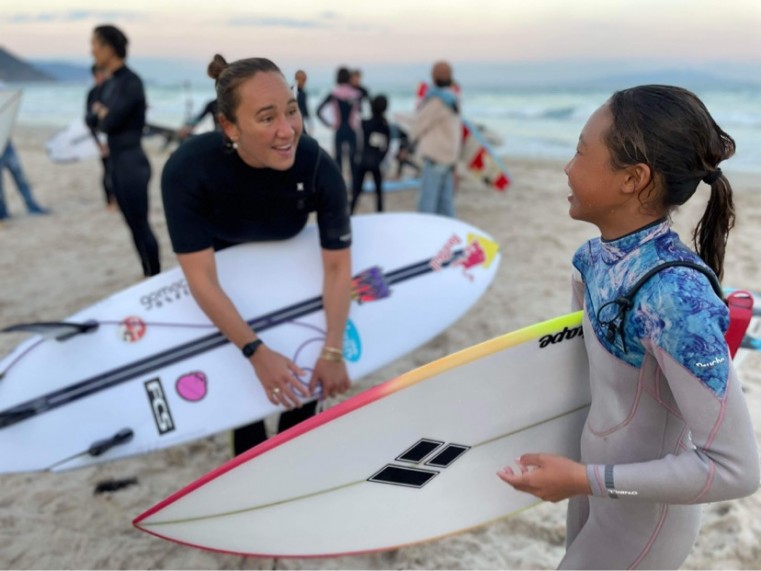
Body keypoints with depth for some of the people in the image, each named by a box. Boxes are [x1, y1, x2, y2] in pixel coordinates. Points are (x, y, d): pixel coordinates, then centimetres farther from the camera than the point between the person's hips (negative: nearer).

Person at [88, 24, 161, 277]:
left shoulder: (130, 82, -14)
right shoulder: (109, 84, 12)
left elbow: (110, 122, -18)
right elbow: (91, 120, 13)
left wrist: (101, 111, 2)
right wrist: (103, 113, -6)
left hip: (131, 162, -9)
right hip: (117, 162, 9)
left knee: (141, 225, -4)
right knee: (134, 225, 13)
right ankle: (148, 276, 22)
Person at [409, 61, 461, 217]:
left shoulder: (437, 99, -16)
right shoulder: (452, 98, 12)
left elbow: (421, 121, -9)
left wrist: (413, 137, 13)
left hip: (436, 156, -9)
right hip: (449, 155, 9)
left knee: (427, 202, -8)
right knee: (445, 200, 11)